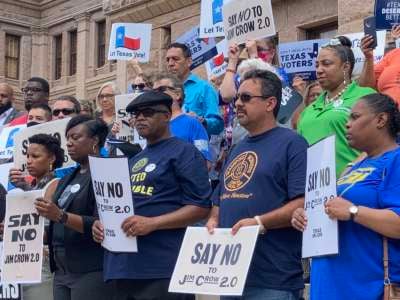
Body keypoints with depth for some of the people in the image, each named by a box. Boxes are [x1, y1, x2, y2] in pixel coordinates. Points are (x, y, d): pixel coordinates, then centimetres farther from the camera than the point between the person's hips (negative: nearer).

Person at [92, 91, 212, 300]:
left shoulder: (184, 153, -2)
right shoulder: (133, 161, 22)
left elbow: (201, 207, -11)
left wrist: (152, 223, -20)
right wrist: (103, 224, 7)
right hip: (124, 267, 8)